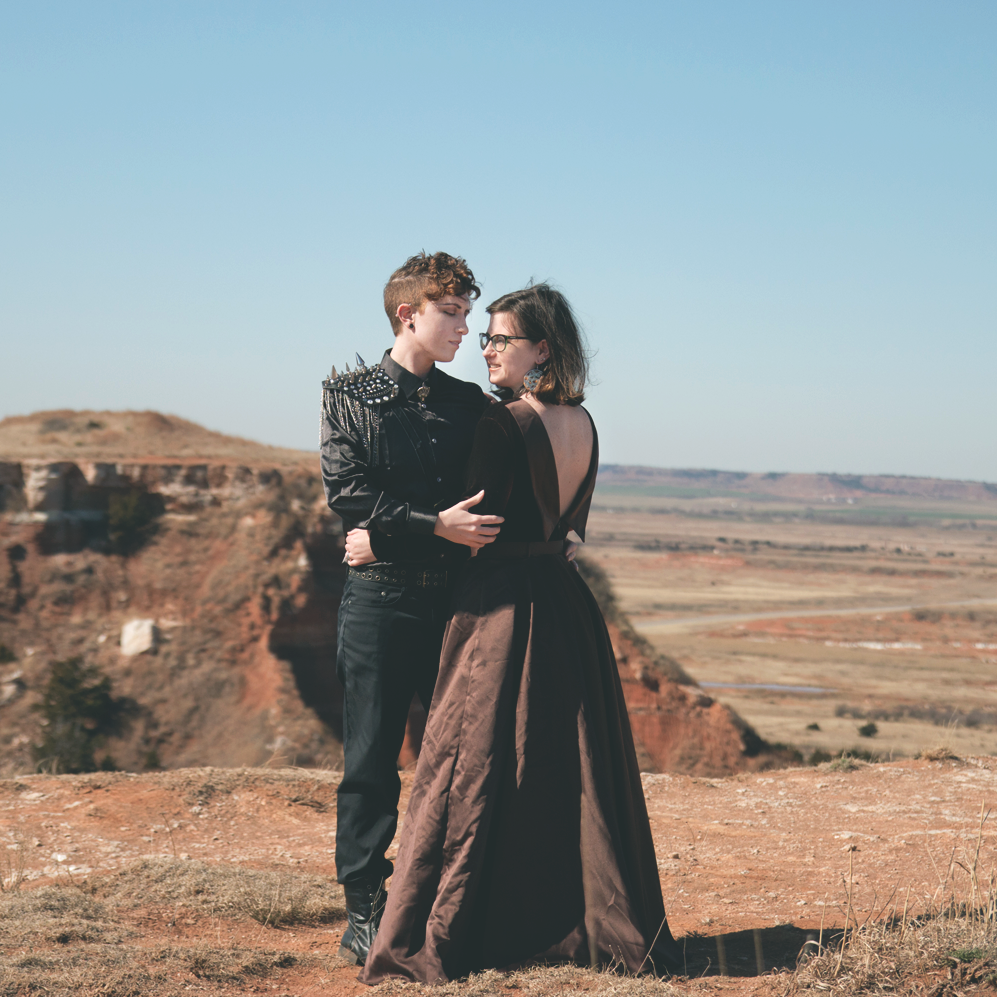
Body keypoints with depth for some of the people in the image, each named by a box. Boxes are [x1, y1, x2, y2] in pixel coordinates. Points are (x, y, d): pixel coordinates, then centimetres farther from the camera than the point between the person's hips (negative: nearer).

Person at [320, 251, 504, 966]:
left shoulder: (471, 404, 14)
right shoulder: (349, 395, 2)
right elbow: (346, 491, -10)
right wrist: (435, 525, -16)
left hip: (456, 597, 4)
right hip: (382, 593, -4)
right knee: (373, 757, 0)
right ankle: (364, 912, 8)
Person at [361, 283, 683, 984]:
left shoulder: (505, 423, -14)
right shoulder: (583, 425, 9)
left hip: (502, 607, -7)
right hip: (566, 604, 7)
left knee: (471, 769, -2)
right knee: (578, 769, 13)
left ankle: (430, 941, 2)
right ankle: (616, 925, 19)